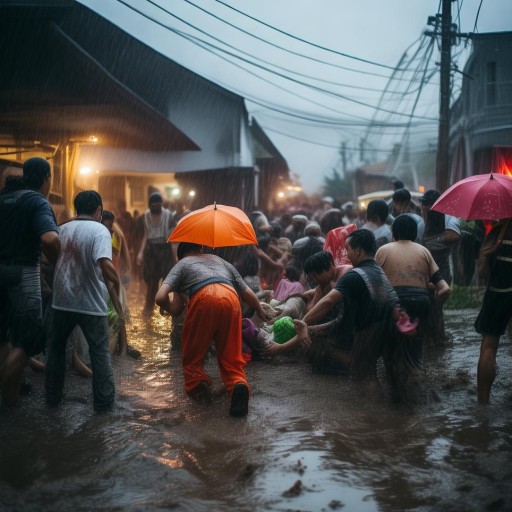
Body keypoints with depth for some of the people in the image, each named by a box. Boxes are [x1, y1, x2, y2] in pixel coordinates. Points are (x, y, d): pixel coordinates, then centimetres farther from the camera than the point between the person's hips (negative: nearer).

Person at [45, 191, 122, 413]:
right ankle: (104, 402, 11)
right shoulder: (100, 230, -10)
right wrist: (115, 286, -10)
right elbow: (106, 265, -26)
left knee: (55, 348, 21)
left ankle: (53, 396, 27)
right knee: (100, 353, 8)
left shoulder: (62, 229, 7)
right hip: (91, 303, -4)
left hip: (61, 301, 4)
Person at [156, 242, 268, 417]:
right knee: (231, 358, 10)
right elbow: (247, 292, 37)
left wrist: (172, 309, 32)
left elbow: (160, 297, 11)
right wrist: (261, 312, 55)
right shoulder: (219, 260, 39)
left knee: (192, 355, 18)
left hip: (203, 299, -3)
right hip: (231, 299, 3)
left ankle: (196, 382, -5)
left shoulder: (182, 264, 28)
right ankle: (238, 384, -16)